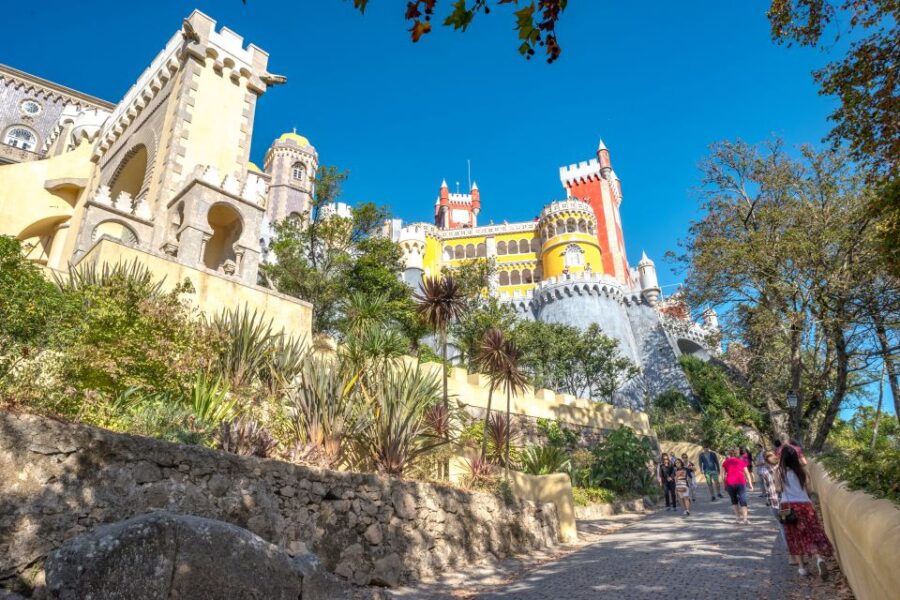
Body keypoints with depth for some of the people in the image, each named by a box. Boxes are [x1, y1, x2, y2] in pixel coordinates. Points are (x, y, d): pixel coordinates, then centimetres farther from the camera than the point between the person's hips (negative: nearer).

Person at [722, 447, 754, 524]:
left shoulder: (725, 462, 8)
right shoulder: (741, 461, 8)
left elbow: (724, 474, 5)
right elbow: (747, 473, 6)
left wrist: (725, 486, 9)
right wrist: (750, 484, 10)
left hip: (729, 483, 1)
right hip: (740, 482, -1)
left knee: (734, 501, 15)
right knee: (743, 501, -1)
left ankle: (739, 518, 12)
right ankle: (745, 519, -10)